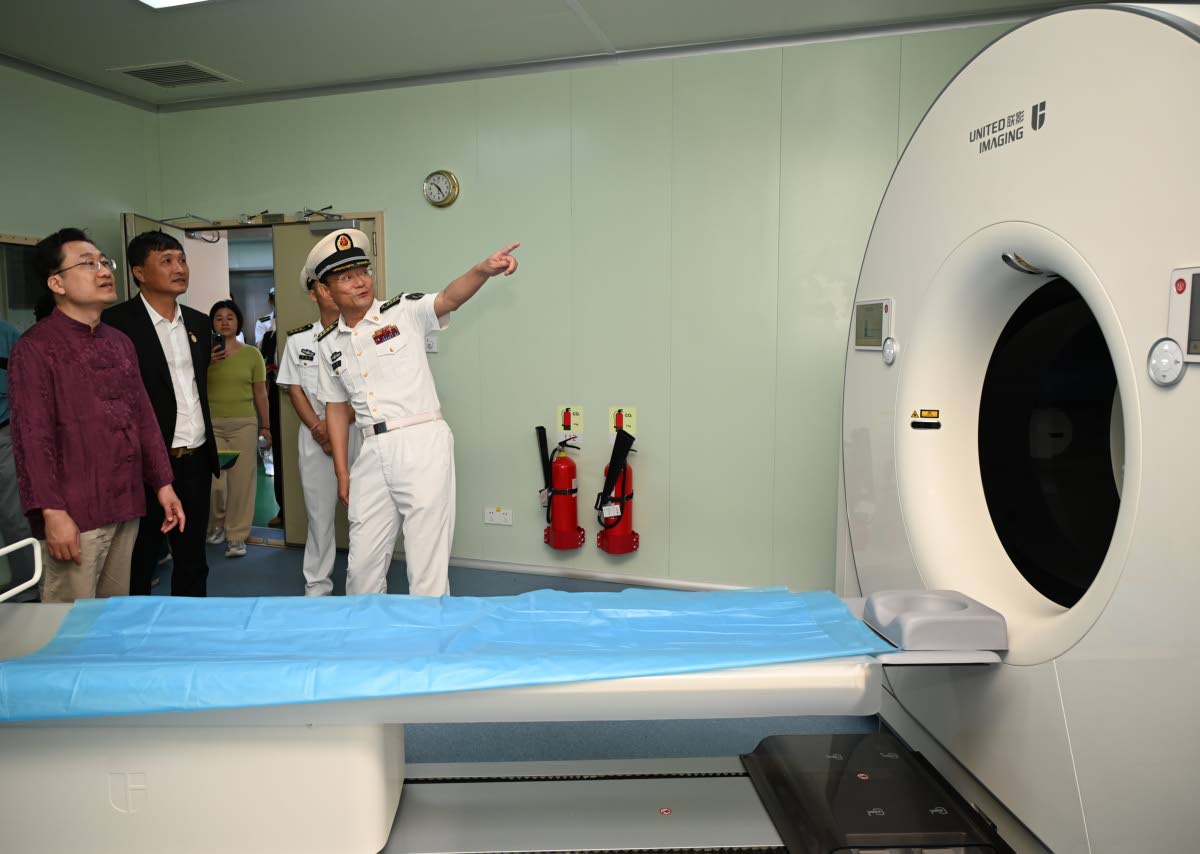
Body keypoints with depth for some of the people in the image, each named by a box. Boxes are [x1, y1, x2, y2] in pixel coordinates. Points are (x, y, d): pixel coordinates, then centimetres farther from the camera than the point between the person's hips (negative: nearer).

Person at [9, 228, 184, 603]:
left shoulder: (120, 343, 15)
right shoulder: (35, 348, -7)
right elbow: (31, 438, -12)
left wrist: (162, 483, 13)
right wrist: (51, 511, -18)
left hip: (125, 506, 7)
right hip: (75, 513, -7)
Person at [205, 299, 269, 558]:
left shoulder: (252, 354, 6)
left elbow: (260, 393, 8)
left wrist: (265, 425, 7)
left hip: (244, 423, 0)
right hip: (211, 423, 0)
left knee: (242, 480, 0)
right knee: (213, 482, -4)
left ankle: (237, 536, 10)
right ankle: (217, 523, 24)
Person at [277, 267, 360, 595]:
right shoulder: (298, 339, 9)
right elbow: (294, 389, 7)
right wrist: (318, 427, -7)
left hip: (358, 430, -2)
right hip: (315, 433, 2)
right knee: (319, 509, 7)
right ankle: (317, 583, 19)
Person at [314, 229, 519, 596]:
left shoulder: (405, 312, -2)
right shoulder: (328, 344, 11)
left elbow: (449, 298, -20)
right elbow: (337, 407, 17)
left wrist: (483, 270, -41)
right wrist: (342, 472, 13)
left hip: (422, 442, -5)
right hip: (373, 454, 5)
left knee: (427, 563, -2)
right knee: (362, 563, 15)